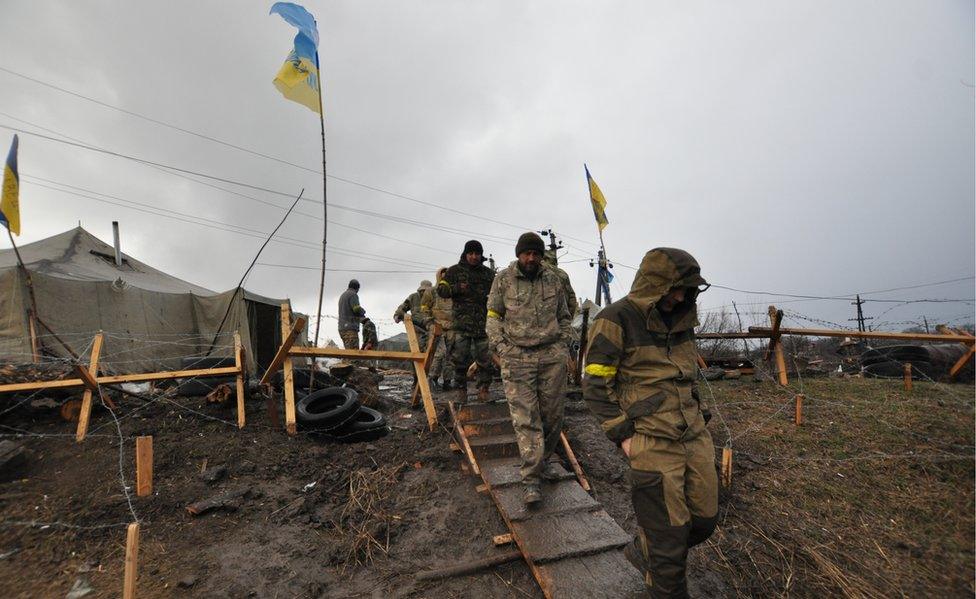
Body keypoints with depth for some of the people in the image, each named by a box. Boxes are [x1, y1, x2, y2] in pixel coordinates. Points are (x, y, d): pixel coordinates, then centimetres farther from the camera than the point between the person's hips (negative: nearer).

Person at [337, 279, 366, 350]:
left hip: (343, 329, 9)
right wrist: (363, 311, 4)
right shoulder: (353, 294, -5)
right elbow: (357, 309, -18)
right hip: (350, 329, -9)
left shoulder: (342, 296, 23)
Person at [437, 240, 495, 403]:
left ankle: (483, 391, 15)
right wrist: (456, 288, -16)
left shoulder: (489, 273, 14)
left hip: (484, 323, 2)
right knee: (460, 360, 2)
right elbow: (440, 289, 2)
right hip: (461, 322, -2)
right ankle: (461, 390, 16)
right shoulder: (454, 271, 6)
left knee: (485, 360, 3)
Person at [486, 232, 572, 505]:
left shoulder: (553, 279, 8)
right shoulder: (503, 279, 2)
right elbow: (493, 316, 7)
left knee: (553, 413, 8)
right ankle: (531, 478, 4)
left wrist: (563, 346, 8)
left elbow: (564, 317, 18)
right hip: (517, 357, -2)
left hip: (552, 356, 3)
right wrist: (500, 346, -4)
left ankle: (543, 460, 31)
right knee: (525, 418, -4)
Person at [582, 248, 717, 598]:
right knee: (669, 537, 4)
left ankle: (643, 554, 42)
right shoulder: (616, 320, -14)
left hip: (695, 438, 7)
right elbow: (595, 387, -11)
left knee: (704, 520, 17)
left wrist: (700, 418, 15)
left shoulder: (680, 319, 9)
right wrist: (624, 436, -12)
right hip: (653, 445, -7)